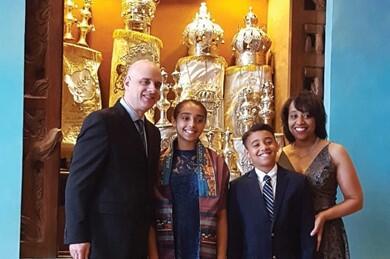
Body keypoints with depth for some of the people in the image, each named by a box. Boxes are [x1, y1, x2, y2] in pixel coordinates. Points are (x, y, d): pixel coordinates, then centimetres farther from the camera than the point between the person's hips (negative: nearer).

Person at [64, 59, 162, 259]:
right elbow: (78, 182, -14)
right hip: (104, 238, -7)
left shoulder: (153, 132, 12)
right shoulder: (102, 121, -10)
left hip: (138, 240, 7)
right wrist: (77, 236, -17)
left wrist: (148, 232, 12)